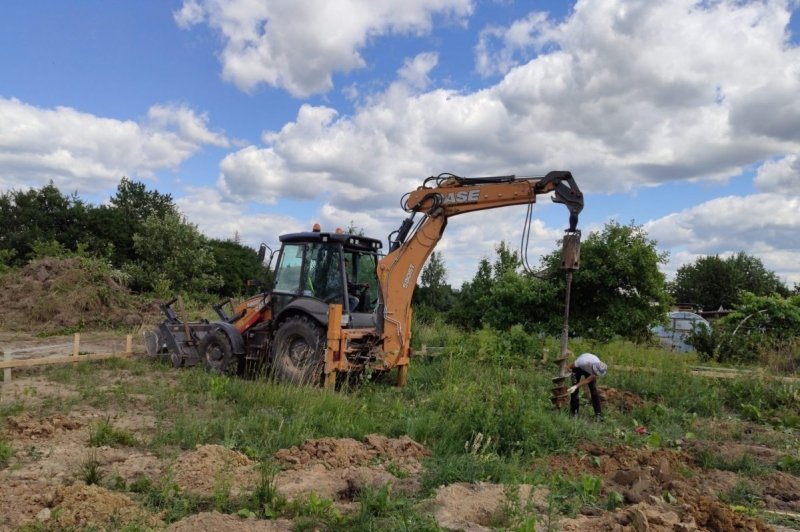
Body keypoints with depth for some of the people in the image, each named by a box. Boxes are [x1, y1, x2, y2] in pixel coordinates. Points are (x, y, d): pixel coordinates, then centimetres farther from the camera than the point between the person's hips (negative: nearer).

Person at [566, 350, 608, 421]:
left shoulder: (600, 369, -32)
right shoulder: (584, 361, -45)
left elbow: (589, 380, -29)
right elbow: (571, 366, -26)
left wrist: (576, 386, -38)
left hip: (589, 371, 2)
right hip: (578, 367, -2)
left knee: (594, 390, -10)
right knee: (574, 391, -9)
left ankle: (598, 414, -5)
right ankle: (574, 412, 3)